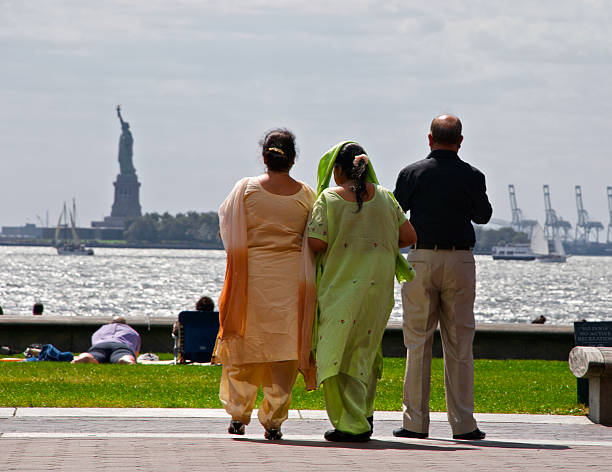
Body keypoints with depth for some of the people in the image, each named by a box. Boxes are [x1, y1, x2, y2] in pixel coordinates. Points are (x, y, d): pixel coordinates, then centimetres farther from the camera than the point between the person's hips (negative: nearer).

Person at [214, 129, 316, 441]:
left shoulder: (246, 189, -4)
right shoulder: (305, 195, -2)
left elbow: (226, 222, 6)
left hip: (252, 277, 0)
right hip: (290, 280, 0)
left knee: (245, 345, 11)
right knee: (283, 347, 5)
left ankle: (238, 415, 14)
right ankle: (273, 421, 3)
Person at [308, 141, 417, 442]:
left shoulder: (329, 198, -6)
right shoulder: (383, 196, 5)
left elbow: (316, 243, -14)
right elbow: (409, 236, 6)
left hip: (341, 285, -4)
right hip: (378, 284, 4)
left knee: (339, 352, -1)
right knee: (365, 350, 18)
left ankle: (351, 424, -7)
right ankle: (364, 414, 24)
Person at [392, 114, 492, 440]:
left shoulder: (412, 173, -3)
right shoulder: (471, 176, -2)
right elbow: (483, 215, 14)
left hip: (421, 260, 0)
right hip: (460, 262, 0)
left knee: (418, 344, 4)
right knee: (459, 345, 4)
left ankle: (415, 422, 2)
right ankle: (463, 423, 2)